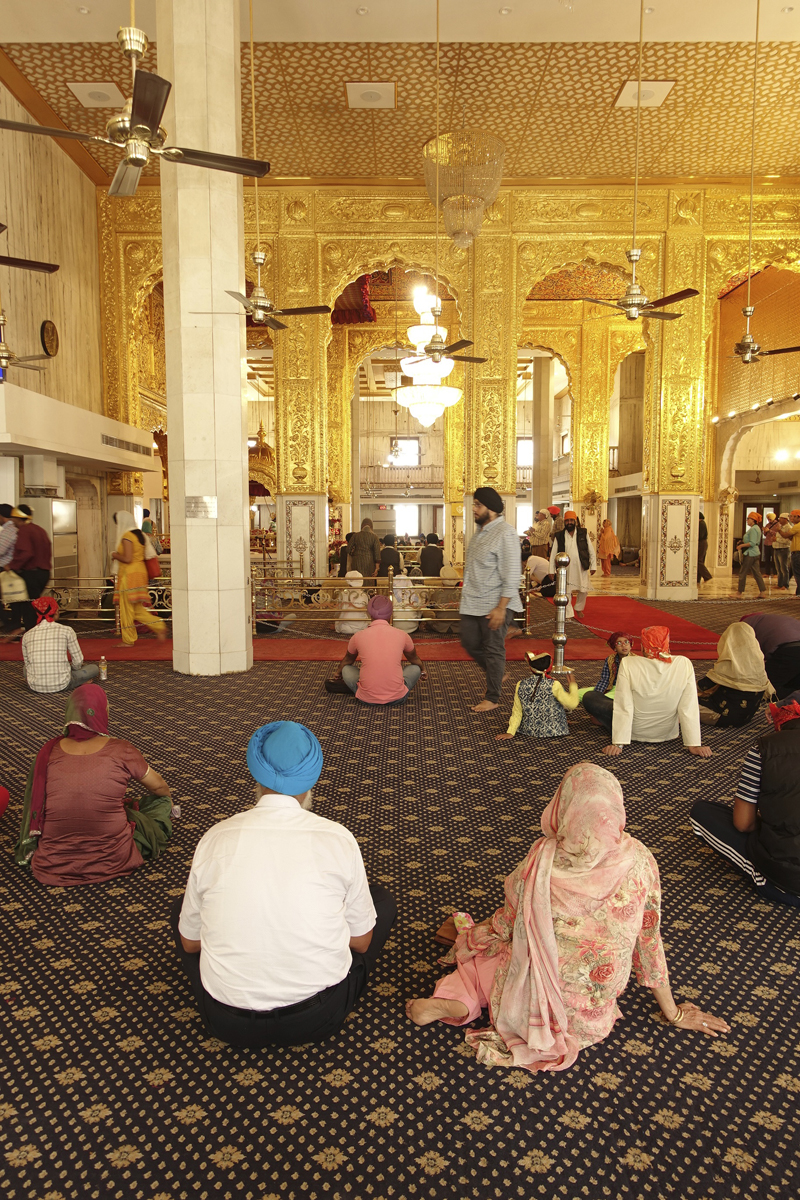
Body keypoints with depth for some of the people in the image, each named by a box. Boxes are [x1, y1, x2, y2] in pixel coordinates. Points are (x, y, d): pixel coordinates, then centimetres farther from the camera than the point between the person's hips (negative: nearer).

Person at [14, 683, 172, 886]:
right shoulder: (120, 750, -11)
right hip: (111, 860, -3)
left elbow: (35, 805, 9)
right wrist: (168, 799, 28)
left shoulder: (49, 751, -5)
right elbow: (158, 786, 4)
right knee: (161, 803, 18)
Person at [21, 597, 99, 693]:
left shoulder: (27, 635, 2)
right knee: (94, 667, 18)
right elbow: (78, 661, -2)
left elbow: (27, 664, 11)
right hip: (60, 686, -3)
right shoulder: (66, 631, -6)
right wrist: (71, 666, 21)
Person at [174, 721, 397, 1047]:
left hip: (229, 1024, 1)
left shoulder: (216, 838, -5)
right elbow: (362, 943, 3)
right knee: (383, 901, 20)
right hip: (317, 1020, -1)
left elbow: (189, 943, 8)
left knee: (181, 909, 27)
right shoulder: (338, 839, -8)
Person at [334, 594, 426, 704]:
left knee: (346, 670, 24)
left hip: (367, 699, 0)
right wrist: (423, 670, 46)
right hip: (396, 698, 0)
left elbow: (348, 660, 23)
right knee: (415, 668, 24)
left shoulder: (358, 637, 0)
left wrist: (338, 672, 46)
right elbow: (414, 659, 22)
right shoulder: (401, 635, 0)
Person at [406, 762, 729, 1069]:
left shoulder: (543, 859, -21)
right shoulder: (638, 859, -16)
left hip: (543, 1000, -3)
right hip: (594, 1010, 3)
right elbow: (649, 938, -5)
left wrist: (468, 935, 18)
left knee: (479, 945, 26)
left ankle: (458, 999, 4)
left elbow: (507, 924, -4)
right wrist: (672, 1013, 10)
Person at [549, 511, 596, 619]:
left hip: (581, 568, 1)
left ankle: (579, 608, 33)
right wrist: (552, 570, 0)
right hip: (565, 569, -1)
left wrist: (593, 566, 2)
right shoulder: (559, 536, 1)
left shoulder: (583, 534, 3)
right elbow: (553, 554, 3)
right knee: (566, 592, 0)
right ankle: (568, 614, 12)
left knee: (583, 590, 7)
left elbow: (591, 551, 6)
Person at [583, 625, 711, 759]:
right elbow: (689, 708, -17)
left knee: (589, 698, 13)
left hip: (635, 732, -3)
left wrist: (618, 743, -19)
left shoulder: (628, 664, -25)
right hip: (667, 733, 3)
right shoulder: (684, 664, -19)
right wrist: (694, 745, -11)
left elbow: (623, 707, -24)